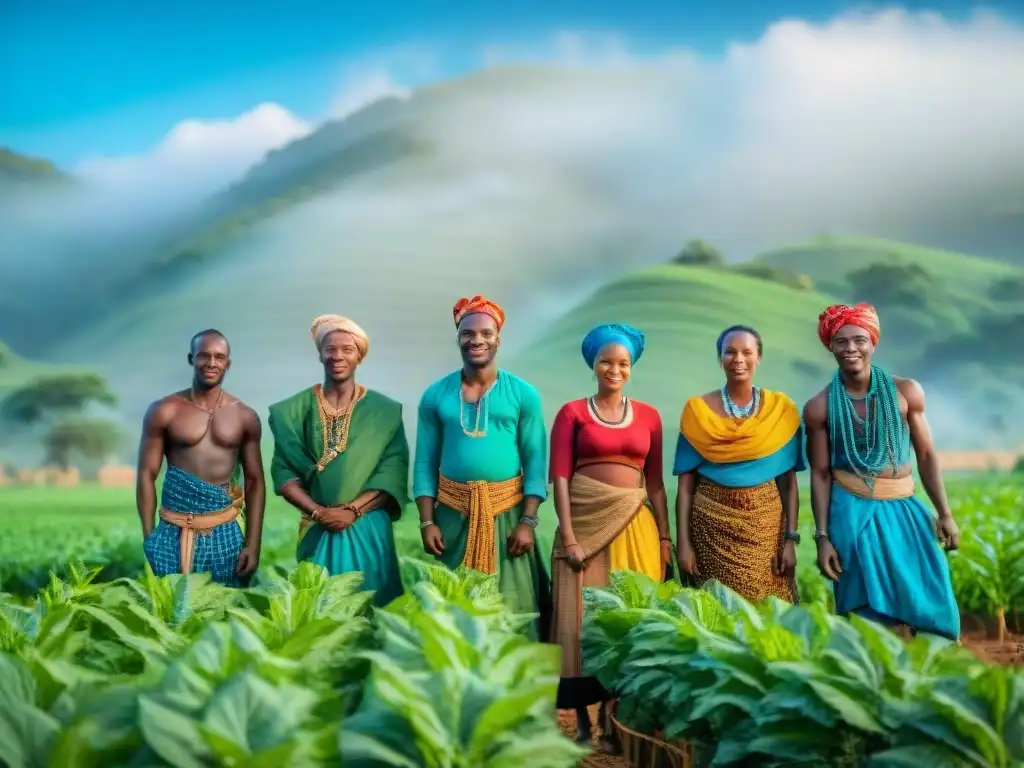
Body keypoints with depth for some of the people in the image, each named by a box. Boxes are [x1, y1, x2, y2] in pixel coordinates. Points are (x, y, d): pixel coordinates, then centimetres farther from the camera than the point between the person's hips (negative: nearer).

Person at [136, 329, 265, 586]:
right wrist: (148, 538, -5)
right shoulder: (164, 412, -2)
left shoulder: (245, 417, 4)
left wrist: (253, 544, 0)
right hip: (174, 534, -2)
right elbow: (146, 476, -1)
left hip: (225, 534, 2)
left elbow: (255, 482, 6)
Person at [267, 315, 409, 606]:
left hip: (368, 528, 0)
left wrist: (352, 510, -15)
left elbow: (392, 473, -5)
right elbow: (284, 472, -1)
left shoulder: (384, 411, 1)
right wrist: (319, 512, -13)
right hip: (317, 529, 1)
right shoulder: (296, 410, 3)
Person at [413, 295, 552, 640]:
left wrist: (527, 521, -8)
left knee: (511, 605, 1)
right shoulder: (435, 395, 4)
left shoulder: (523, 394, 0)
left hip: (506, 512, -1)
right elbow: (425, 463, 5)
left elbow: (535, 460, -1)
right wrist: (427, 521, -2)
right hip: (452, 513, 1)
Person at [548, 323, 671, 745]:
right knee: (583, 615, -2)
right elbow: (560, 477, -3)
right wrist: (568, 537, -12)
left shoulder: (648, 416, 11)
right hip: (586, 522, -2)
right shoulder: (572, 412, 2)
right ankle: (584, 718, 6)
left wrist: (664, 537, 7)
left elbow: (655, 481, 12)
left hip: (635, 524, 3)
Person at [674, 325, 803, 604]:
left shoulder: (782, 410, 1)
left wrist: (791, 538, -4)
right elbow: (686, 483, -1)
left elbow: (788, 482, 3)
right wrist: (683, 541, -7)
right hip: (711, 523, 0)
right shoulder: (698, 410, -1)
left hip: (767, 524, 1)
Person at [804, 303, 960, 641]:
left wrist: (944, 513, 1)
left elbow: (926, 455, 5)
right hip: (852, 513, -2)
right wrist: (822, 536, -4)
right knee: (868, 611, 1)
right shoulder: (820, 407, -4)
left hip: (904, 509, 2)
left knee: (926, 604, 3)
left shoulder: (906, 392, -1)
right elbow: (820, 474, -1)